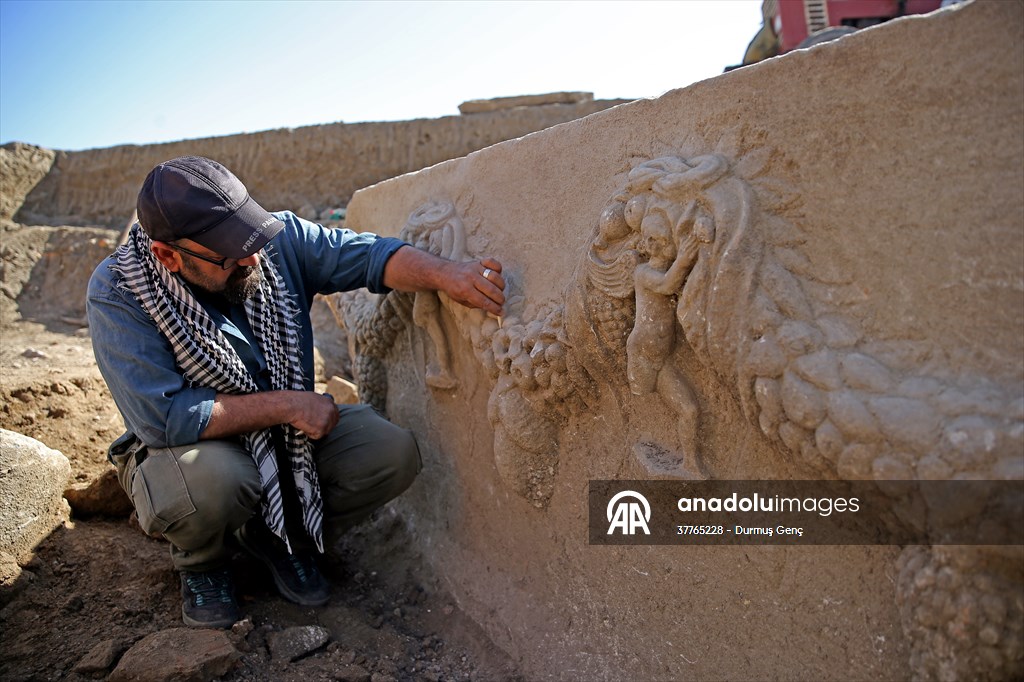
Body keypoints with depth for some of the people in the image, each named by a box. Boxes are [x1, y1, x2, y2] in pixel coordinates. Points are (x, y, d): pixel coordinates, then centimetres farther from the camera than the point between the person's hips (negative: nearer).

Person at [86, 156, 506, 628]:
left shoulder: (280, 239, -13)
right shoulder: (117, 296, -23)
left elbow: (366, 254, -18)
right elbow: (162, 417, -29)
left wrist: (446, 275, -37)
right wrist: (285, 404, -29)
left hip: (289, 435, 4)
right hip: (188, 447, -3)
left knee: (393, 454, -17)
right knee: (214, 481, -39)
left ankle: (281, 539, 10)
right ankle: (201, 565, 2)